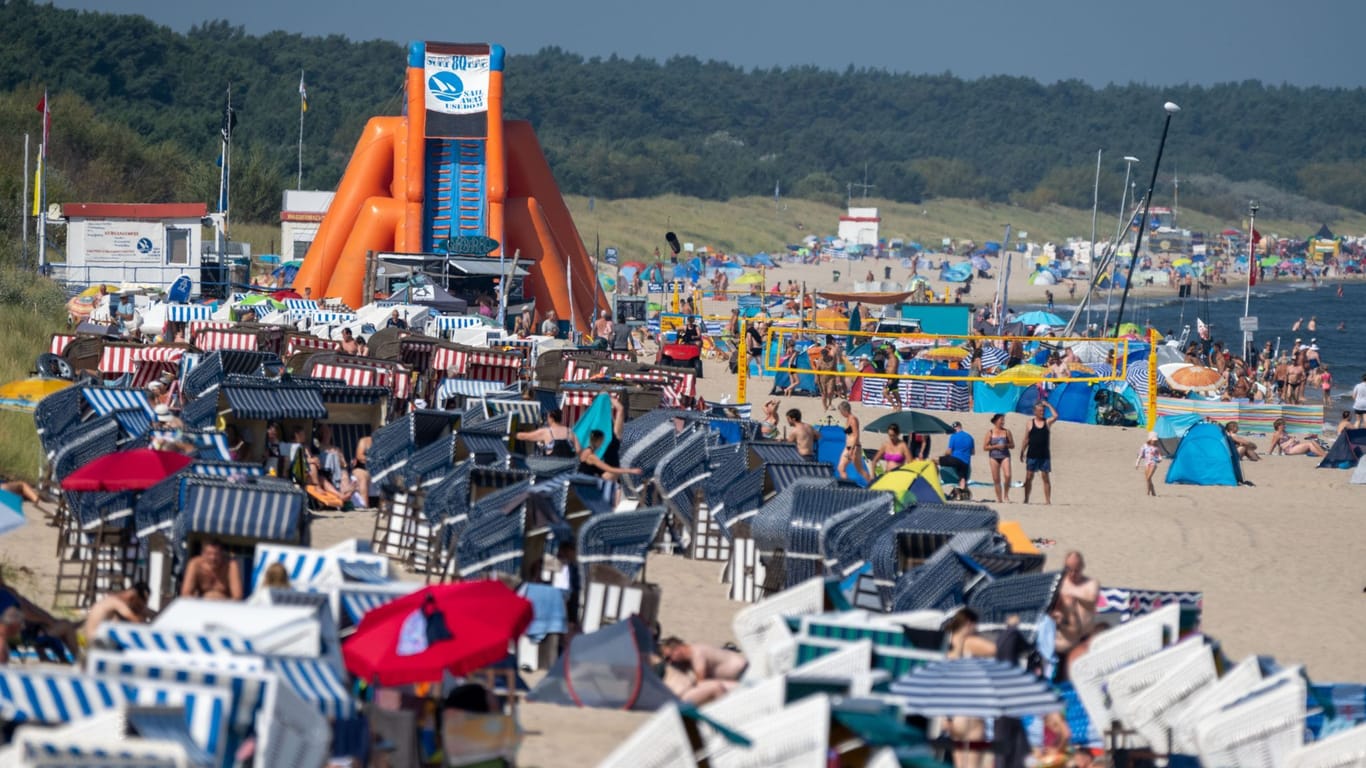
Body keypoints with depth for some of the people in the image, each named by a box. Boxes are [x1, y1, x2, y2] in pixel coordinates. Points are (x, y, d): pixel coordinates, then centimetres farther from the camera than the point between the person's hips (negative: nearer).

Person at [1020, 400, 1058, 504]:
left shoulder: (1047, 422, 6)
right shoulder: (1031, 423, 6)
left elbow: (1055, 416, -14)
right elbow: (1026, 439, 8)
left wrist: (1048, 405, -7)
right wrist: (1022, 452, 6)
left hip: (1044, 455, 0)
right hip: (1032, 455, 0)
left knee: (1045, 477, -1)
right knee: (1029, 477, 1)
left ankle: (1048, 500, -1)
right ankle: (1026, 499, 5)